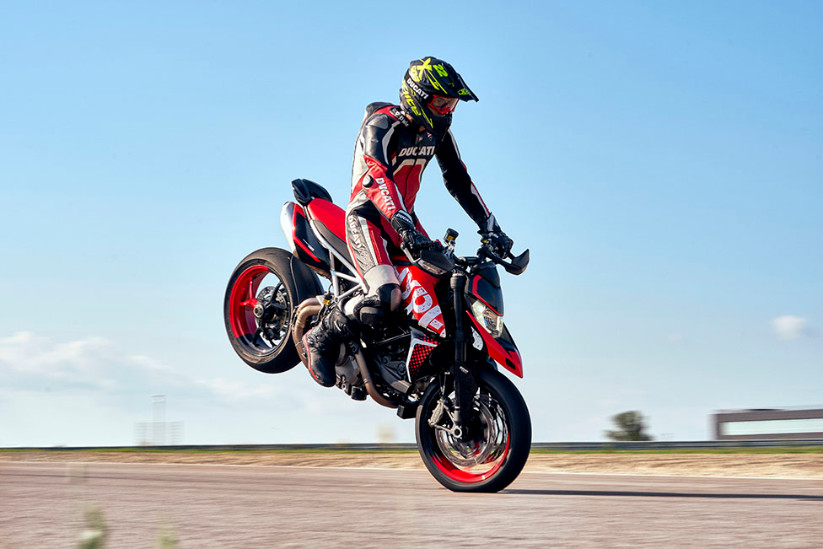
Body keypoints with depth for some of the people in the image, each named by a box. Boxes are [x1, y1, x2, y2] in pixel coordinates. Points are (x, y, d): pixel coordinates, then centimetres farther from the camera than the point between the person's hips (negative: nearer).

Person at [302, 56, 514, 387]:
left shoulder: (438, 131, 5)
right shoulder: (382, 124, -19)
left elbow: (459, 181, 10)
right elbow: (377, 177, -34)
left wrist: (489, 226, 2)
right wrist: (405, 228, -47)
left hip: (404, 217, 8)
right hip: (368, 215, -8)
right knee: (384, 297, -28)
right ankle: (321, 339, -6)